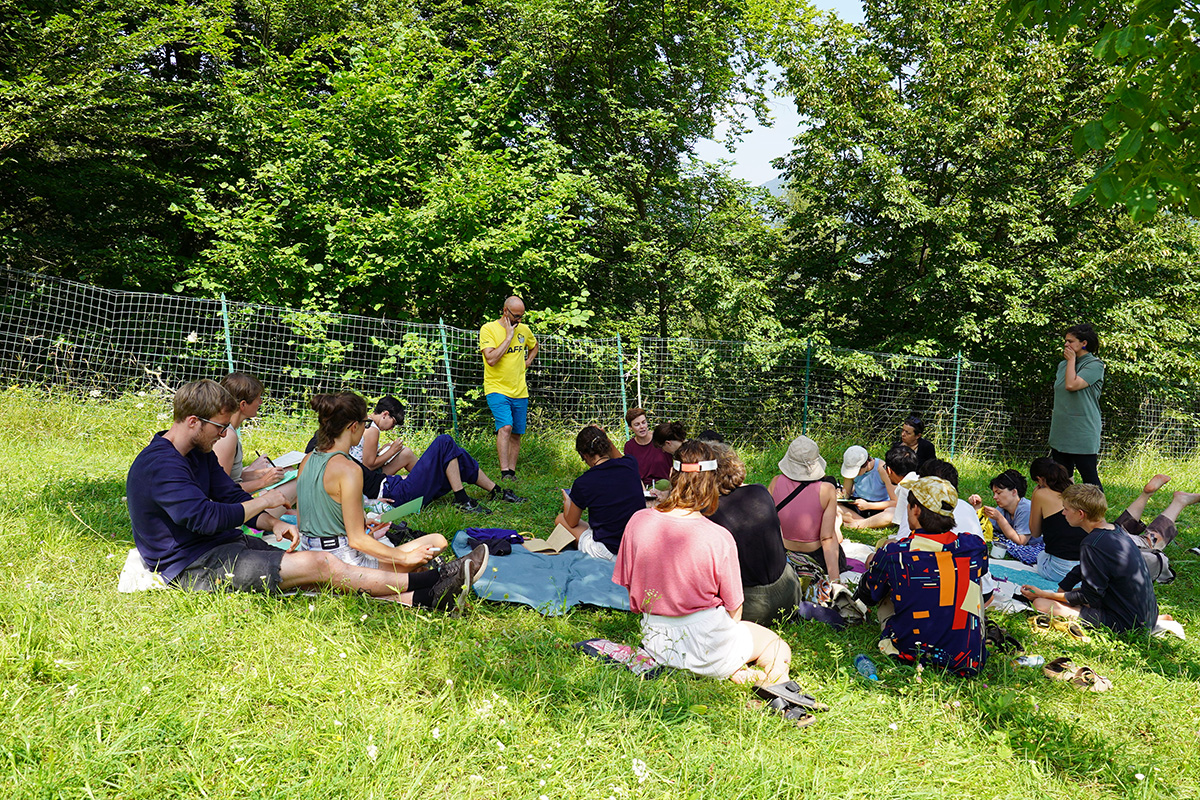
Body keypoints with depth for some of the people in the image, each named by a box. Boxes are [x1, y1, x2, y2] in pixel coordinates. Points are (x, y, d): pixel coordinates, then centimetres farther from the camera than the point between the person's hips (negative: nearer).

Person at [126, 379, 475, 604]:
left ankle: (412, 599, -16)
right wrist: (265, 501, -14)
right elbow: (205, 517, -27)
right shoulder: (159, 465, -20)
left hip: (222, 545, 10)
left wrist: (274, 524, -6)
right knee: (318, 565, -20)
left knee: (320, 564, -8)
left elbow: (230, 495, 13)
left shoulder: (199, 452, 12)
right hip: (193, 566, -10)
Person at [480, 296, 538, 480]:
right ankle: (504, 472, -25)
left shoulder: (524, 329, 8)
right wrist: (509, 337, -17)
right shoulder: (488, 329, -8)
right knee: (505, 427, -23)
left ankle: (512, 472, 17)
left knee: (516, 434, 7)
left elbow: (534, 346, 31)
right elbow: (491, 359, -21)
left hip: (520, 392, 5)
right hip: (496, 389, -5)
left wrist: (527, 362, 12)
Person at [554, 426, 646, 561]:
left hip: (609, 553, -5)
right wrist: (605, 438, 14)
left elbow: (572, 523, 4)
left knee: (560, 519, 15)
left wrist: (567, 501, 24)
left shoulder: (582, 483, -15)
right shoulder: (629, 465, -5)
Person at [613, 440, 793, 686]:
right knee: (778, 648, 23)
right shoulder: (719, 538, -20)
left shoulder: (638, 522, -10)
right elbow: (734, 610, -7)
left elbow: (630, 588, 2)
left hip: (654, 642, 4)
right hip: (705, 644, -4)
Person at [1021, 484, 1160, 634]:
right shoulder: (1117, 530, 7)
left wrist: (1043, 594, -7)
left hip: (1125, 623, -10)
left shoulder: (1092, 545, -23)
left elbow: (1089, 598, -14)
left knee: (1041, 604, -16)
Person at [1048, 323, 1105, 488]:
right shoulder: (1063, 365, 14)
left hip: (1083, 434, -7)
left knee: (1090, 479, -3)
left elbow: (1071, 385, -22)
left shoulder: (1094, 365, -8)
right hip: (1060, 432, 7)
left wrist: (1072, 360, -10)